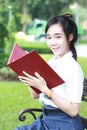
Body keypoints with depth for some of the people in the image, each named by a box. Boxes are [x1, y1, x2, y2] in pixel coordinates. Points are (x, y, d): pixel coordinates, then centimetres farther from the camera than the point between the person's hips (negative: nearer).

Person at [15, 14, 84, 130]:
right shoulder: (50, 63, 7)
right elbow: (35, 95, 14)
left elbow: (73, 110, -18)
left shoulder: (73, 68, -14)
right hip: (45, 120, 7)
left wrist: (45, 89, -22)